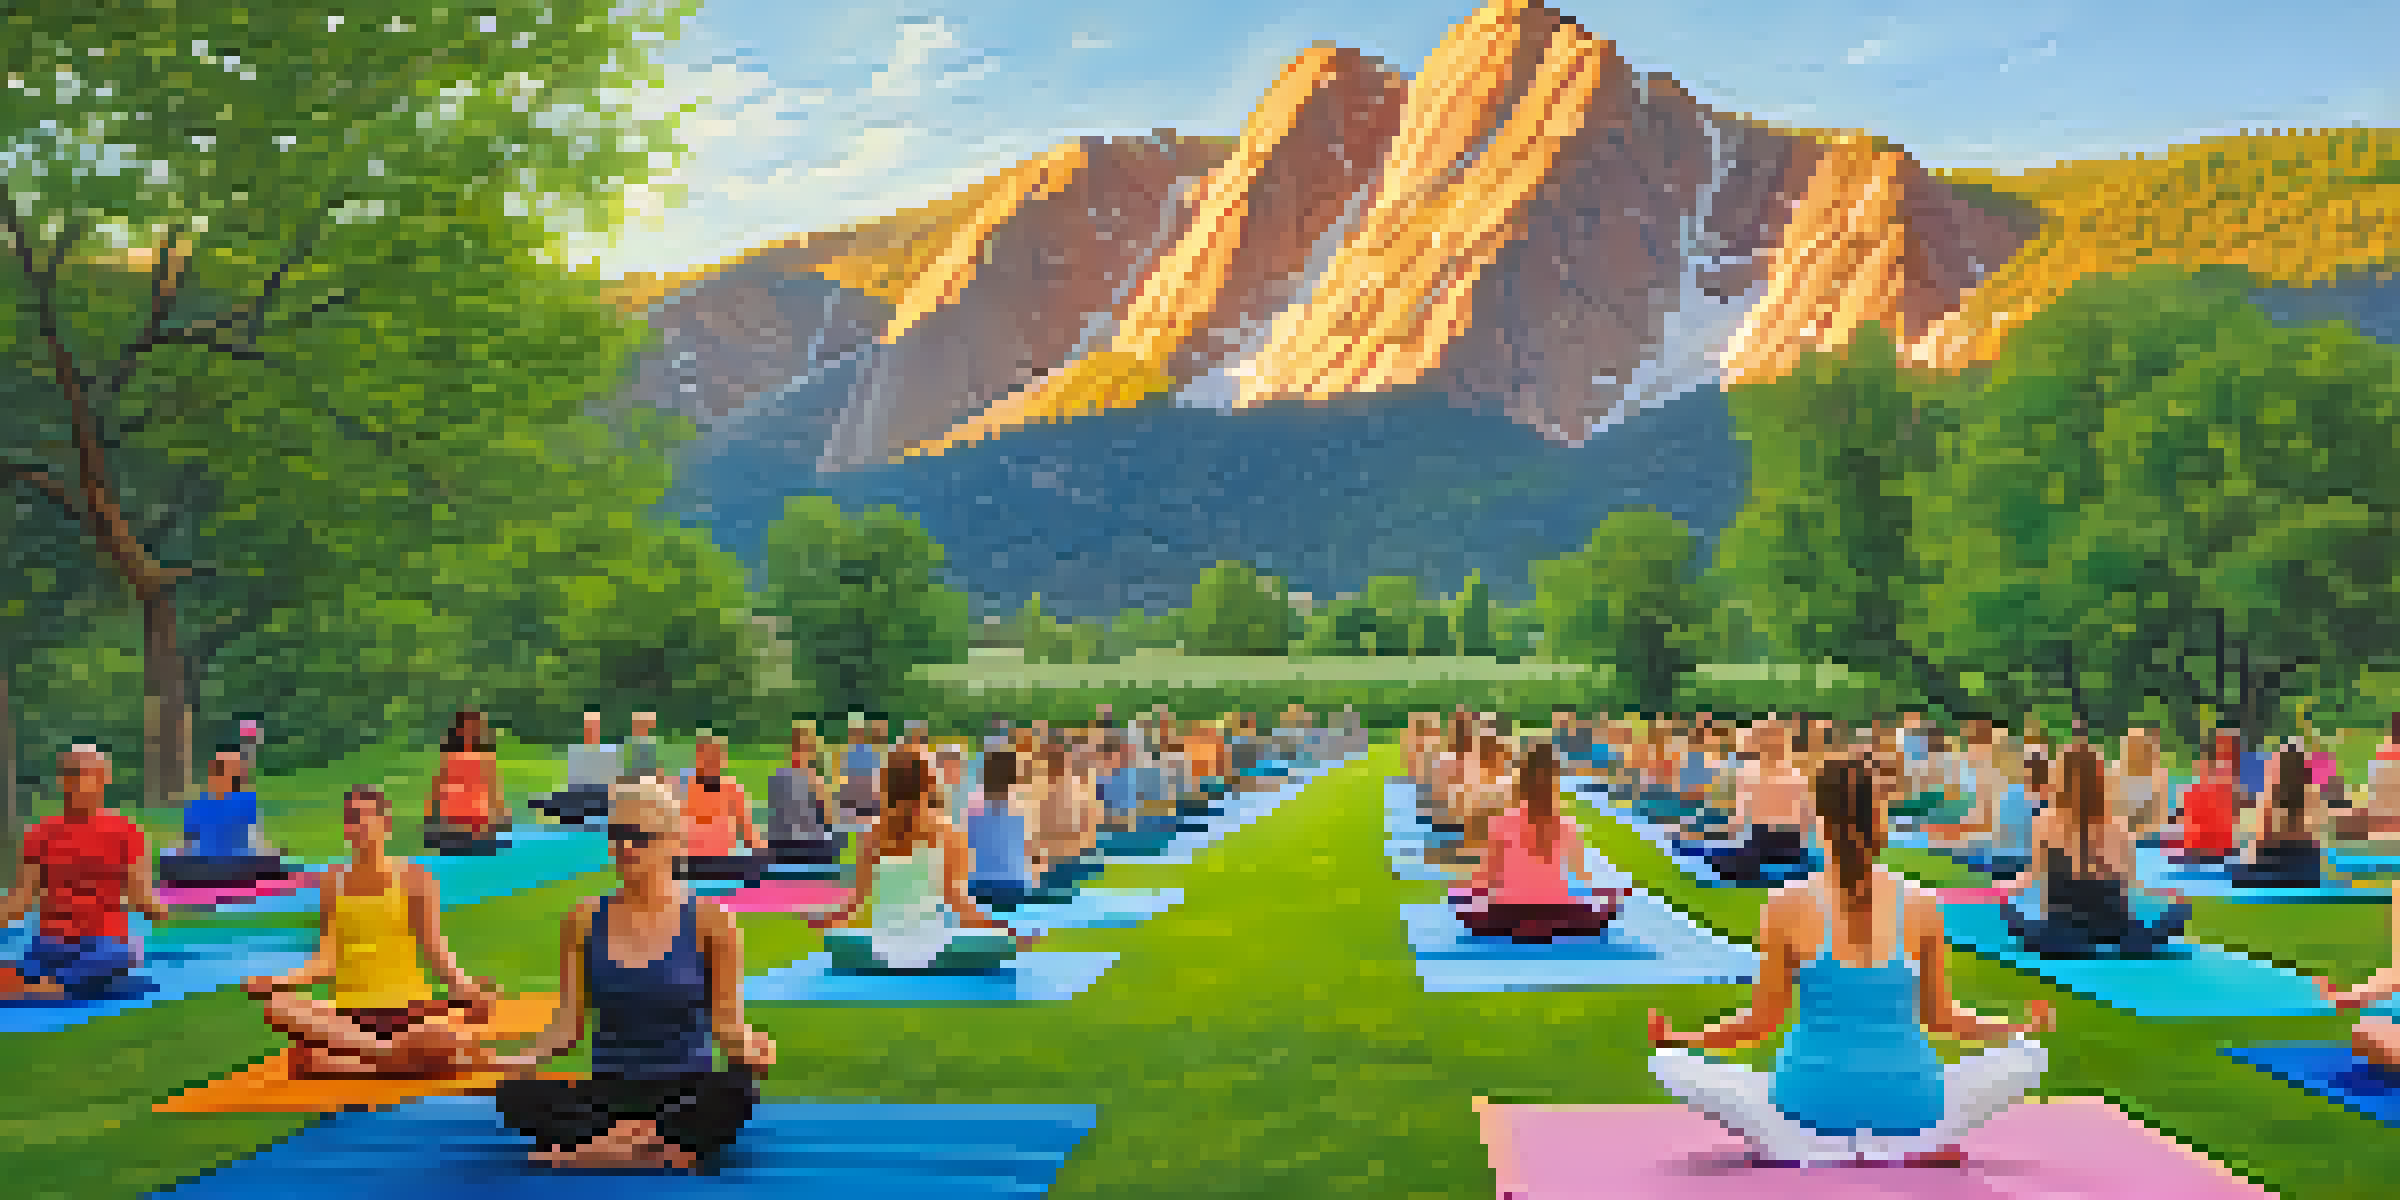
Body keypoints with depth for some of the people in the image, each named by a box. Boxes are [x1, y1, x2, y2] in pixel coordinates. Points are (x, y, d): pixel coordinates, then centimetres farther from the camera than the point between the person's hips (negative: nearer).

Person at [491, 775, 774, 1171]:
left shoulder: (708, 919, 0)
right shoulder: (585, 920, 7)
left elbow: (725, 1019, -1)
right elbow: (571, 1019, 6)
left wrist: (746, 1046, -23)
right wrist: (528, 1057, -13)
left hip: (686, 1090, -2)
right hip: (608, 1090, 2)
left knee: (735, 1090, -36)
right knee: (515, 1095, -27)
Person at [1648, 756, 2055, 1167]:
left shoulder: (1788, 907, -6)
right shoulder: (1921, 906, -1)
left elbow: (1761, 1022, 1)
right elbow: (1941, 1020, 9)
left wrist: (1676, 1037, 15)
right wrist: (2022, 1027, 26)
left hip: (1814, 1108, -2)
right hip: (1909, 1112, 2)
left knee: (1669, 1065, 11)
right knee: (2029, 1056, 24)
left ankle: (1800, 1151, -1)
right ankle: (1911, 1149, 7)